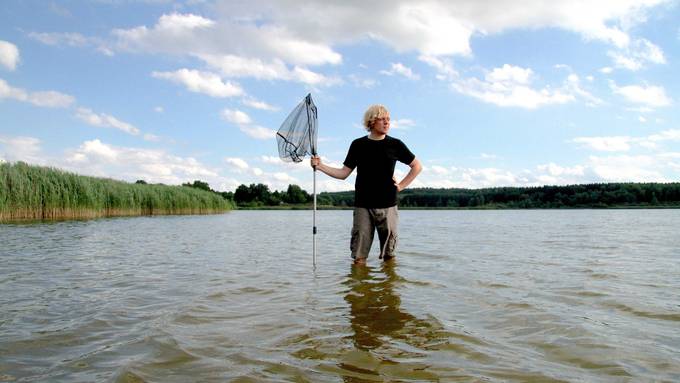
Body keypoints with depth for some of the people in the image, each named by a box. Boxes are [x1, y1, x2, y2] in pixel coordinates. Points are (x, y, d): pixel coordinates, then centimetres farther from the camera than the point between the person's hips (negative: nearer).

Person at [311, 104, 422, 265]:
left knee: (389, 256, 6)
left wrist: (401, 186, 5)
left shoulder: (395, 145, 4)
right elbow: (343, 173, 6)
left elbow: (417, 166, 14)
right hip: (363, 205, 0)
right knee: (359, 257, -2)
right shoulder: (358, 145, 6)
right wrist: (320, 166, -5)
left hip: (388, 205, 0)